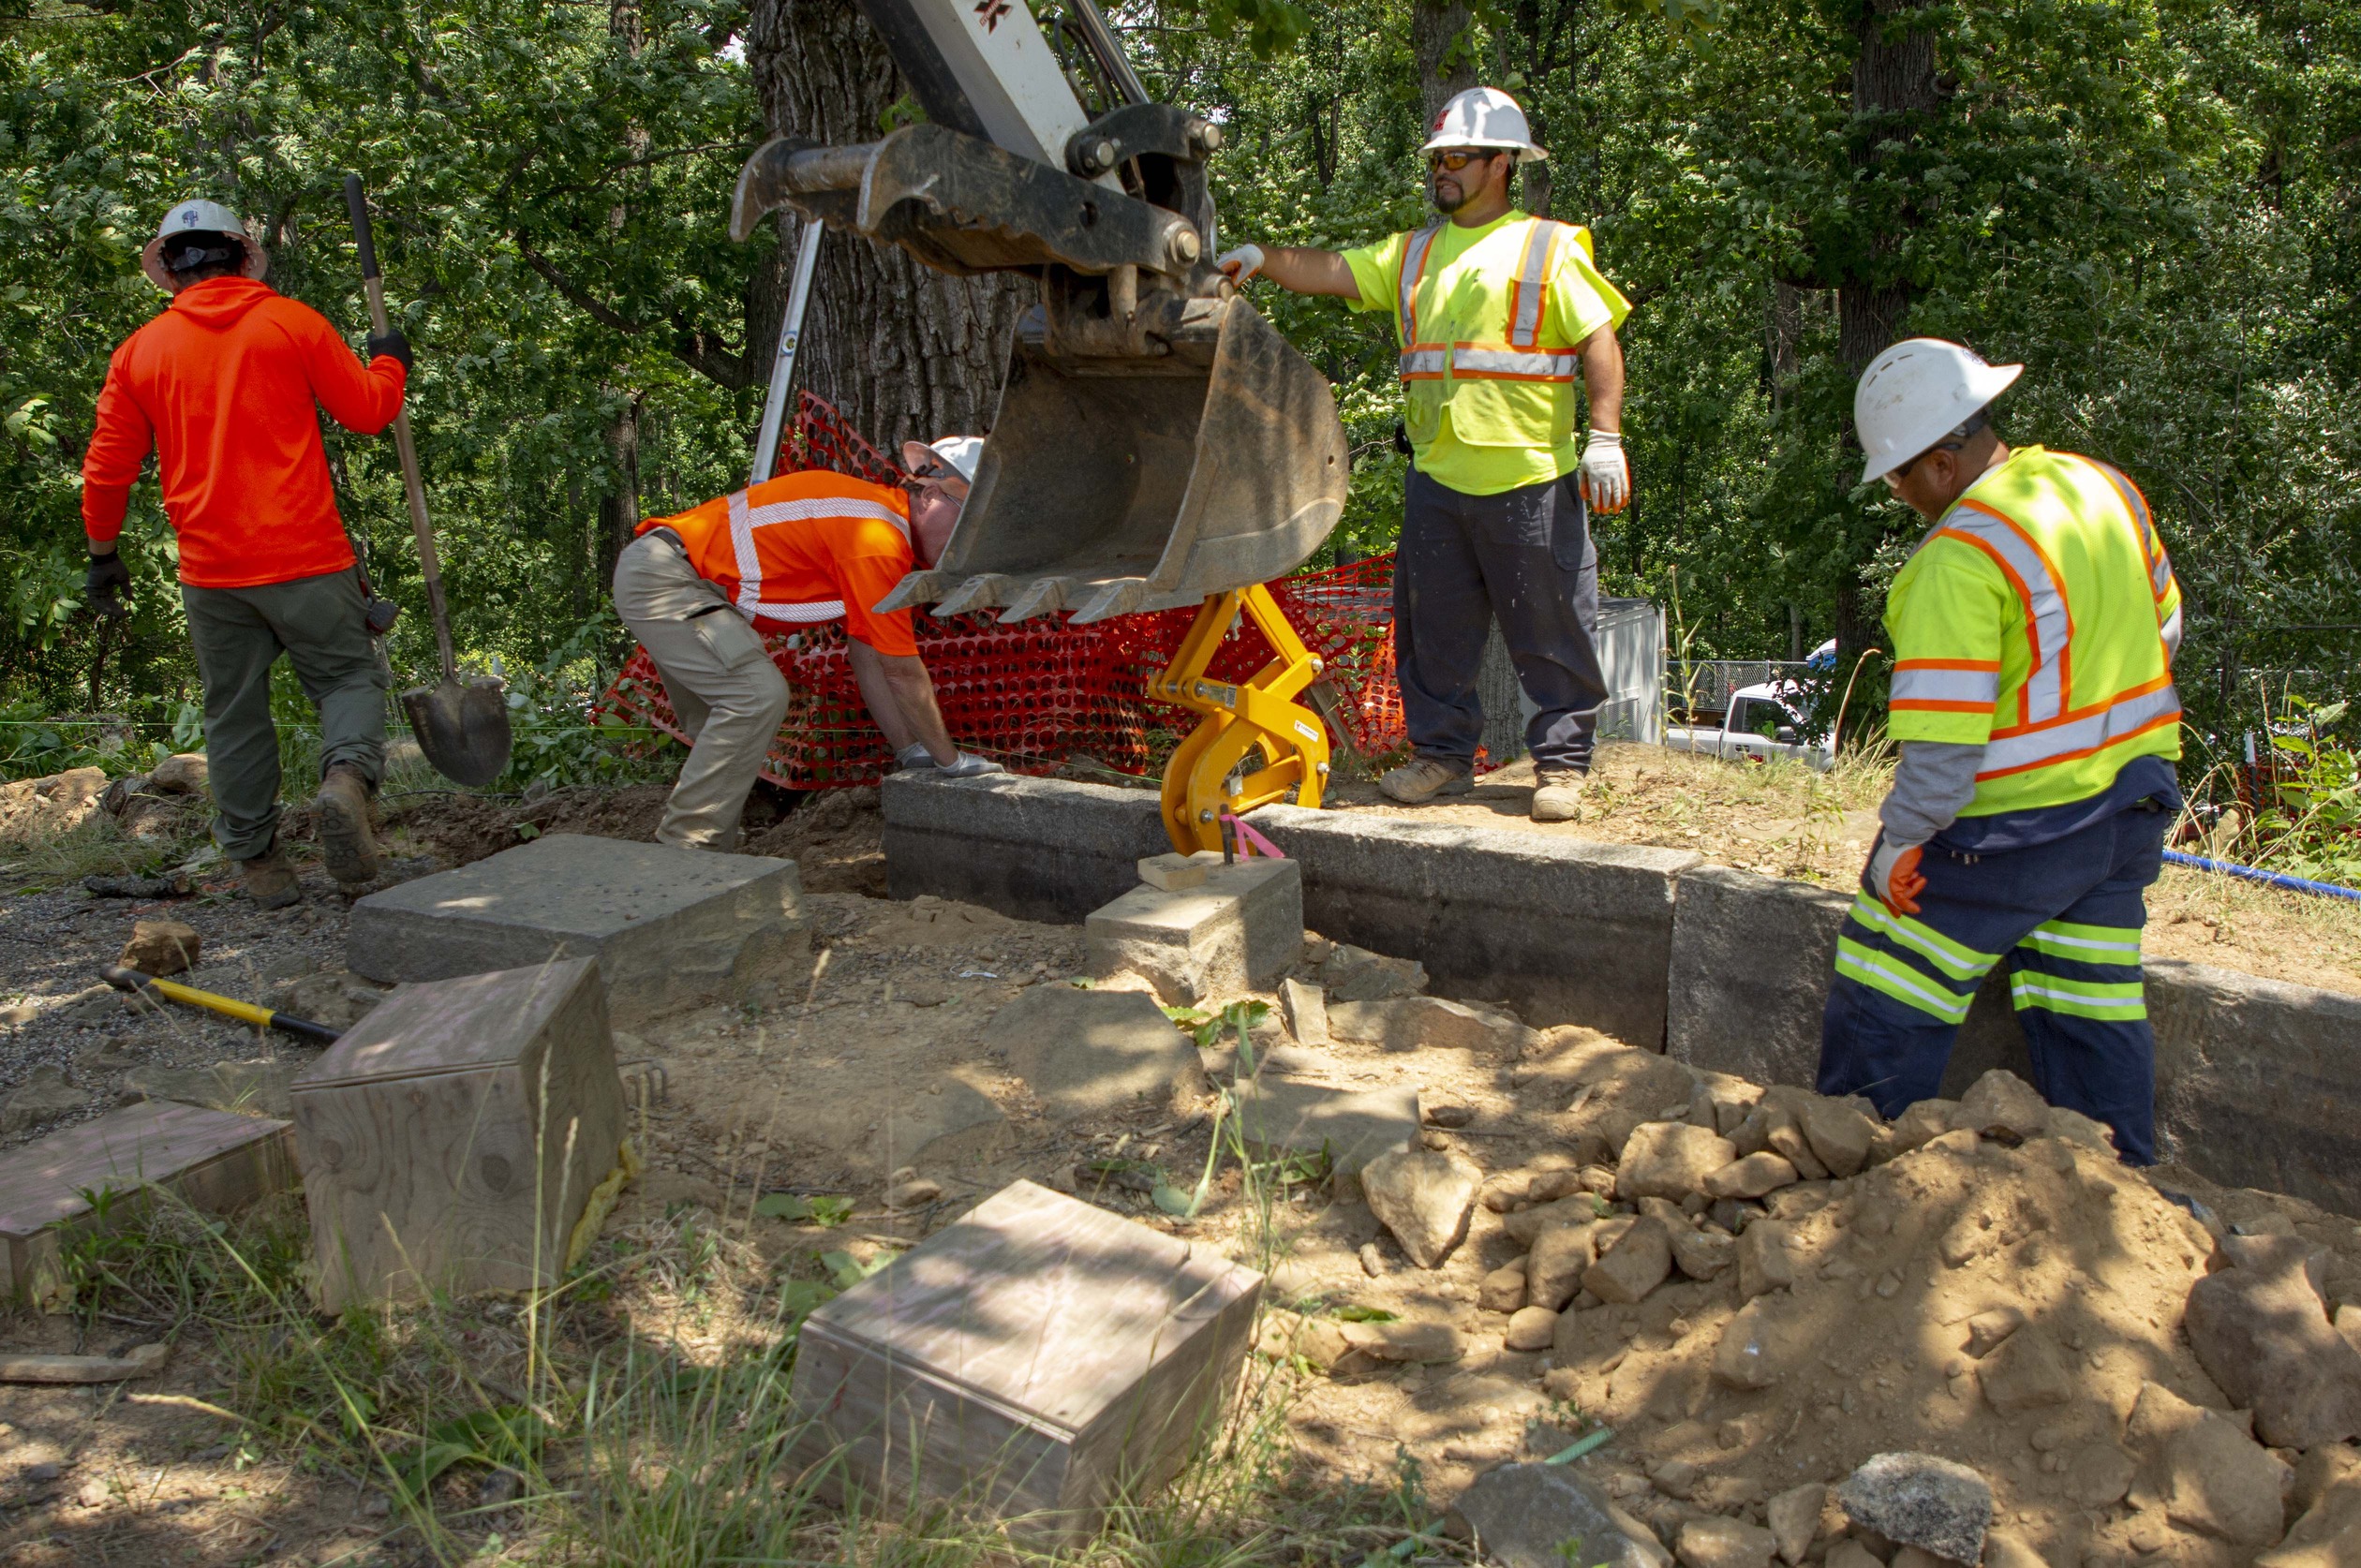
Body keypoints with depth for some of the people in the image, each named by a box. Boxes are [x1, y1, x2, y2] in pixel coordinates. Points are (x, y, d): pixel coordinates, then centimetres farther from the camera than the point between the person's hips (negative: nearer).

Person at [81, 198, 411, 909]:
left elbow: (106, 469, 10)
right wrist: (388, 362, 24)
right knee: (349, 674, 7)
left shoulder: (140, 350, 8)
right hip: (306, 557, -2)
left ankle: (256, 860, 14)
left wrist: (103, 555, 22)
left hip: (211, 570, 2)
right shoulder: (291, 322, 1)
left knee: (234, 713, 10)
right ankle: (347, 778, -23)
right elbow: (368, 410, 4)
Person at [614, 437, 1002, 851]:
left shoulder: (881, 514, 10)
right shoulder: (878, 542, -22)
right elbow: (902, 670, -17)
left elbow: (867, 654, 12)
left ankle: (710, 850, 20)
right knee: (759, 695, -19)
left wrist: (910, 750, 11)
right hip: (662, 578, -11)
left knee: (730, 718, 15)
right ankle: (683, 851, -13)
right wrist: (950, 759, -6)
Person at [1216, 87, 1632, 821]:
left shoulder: (1549, 247, 4)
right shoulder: (1413, 253, 18)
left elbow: (1599, 341, -3)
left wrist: (1605, 438, -12)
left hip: (1529, 478, -5)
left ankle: (1561, 765, 9)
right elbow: (1332, 271, 8)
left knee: (1551, 631, 0)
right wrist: (1262, 257, -10)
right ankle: (1443, 753, 21)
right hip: (1435, 478, 5)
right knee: (1433, 629, 9)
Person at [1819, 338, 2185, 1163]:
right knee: (2095, 1010, 17)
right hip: (2129, 805, 9)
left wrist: (1901, 839, -15)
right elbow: (2163, 625, 17)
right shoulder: (2105, 486, 4)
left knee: (1887, 1009, 6)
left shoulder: (1960, 554, -22)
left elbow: (1943, 734, -25)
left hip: (2009, 825, -8)